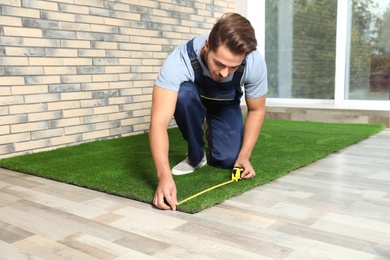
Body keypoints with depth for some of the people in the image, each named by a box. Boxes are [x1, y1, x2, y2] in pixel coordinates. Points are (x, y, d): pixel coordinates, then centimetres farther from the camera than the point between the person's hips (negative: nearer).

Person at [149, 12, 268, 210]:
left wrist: (244, 156, -23)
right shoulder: (180, 61, -41)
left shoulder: (255, 63, -34)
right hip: (193, 97, -1)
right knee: (184, 94, -37)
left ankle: (211, 132, 16)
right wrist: (164, 176, -60)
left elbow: (256, 110, -15)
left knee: (227, 160, -20)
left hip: (226, 103, 1)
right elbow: (158, 122, -47)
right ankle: (196, 156, -11)